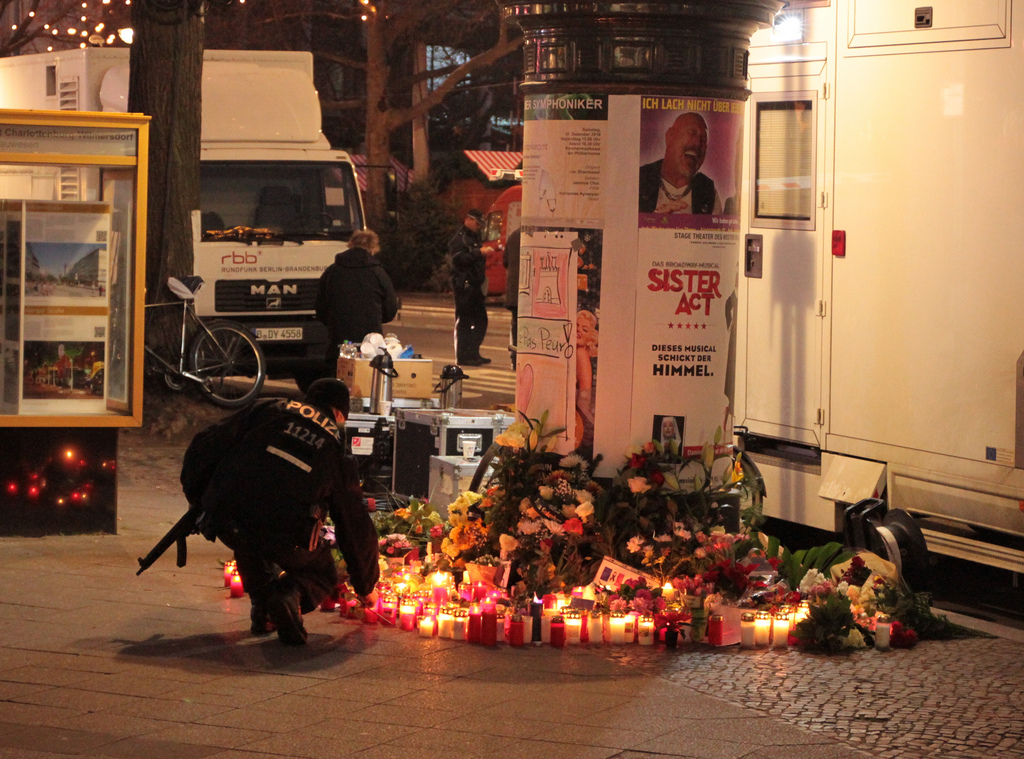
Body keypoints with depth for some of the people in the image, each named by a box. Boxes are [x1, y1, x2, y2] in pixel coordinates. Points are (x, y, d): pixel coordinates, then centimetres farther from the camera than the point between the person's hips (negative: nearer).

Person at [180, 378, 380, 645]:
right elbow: (356, 525, 26)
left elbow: (206, 445, 13)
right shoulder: (337, 449, 19)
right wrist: (365, 586, 37)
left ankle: (262, 609, 23)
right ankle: (289, 594, -7)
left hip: (227, 521, 2)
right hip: (285, 537, -2)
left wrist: (195, 495, 28)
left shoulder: (269, 411, 19)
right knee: (321, 575, 26)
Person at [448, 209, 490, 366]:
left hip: (475, 286, 10)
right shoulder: (459, 239, -9)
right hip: (464, 286, -10)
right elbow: (458, 259, -23)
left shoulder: (473, 238, 22)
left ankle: (473, 353, 18)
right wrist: (479, 253, -25)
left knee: (480, 321, 11)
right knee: (464, 321, -6)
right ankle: (463, 357, -4)